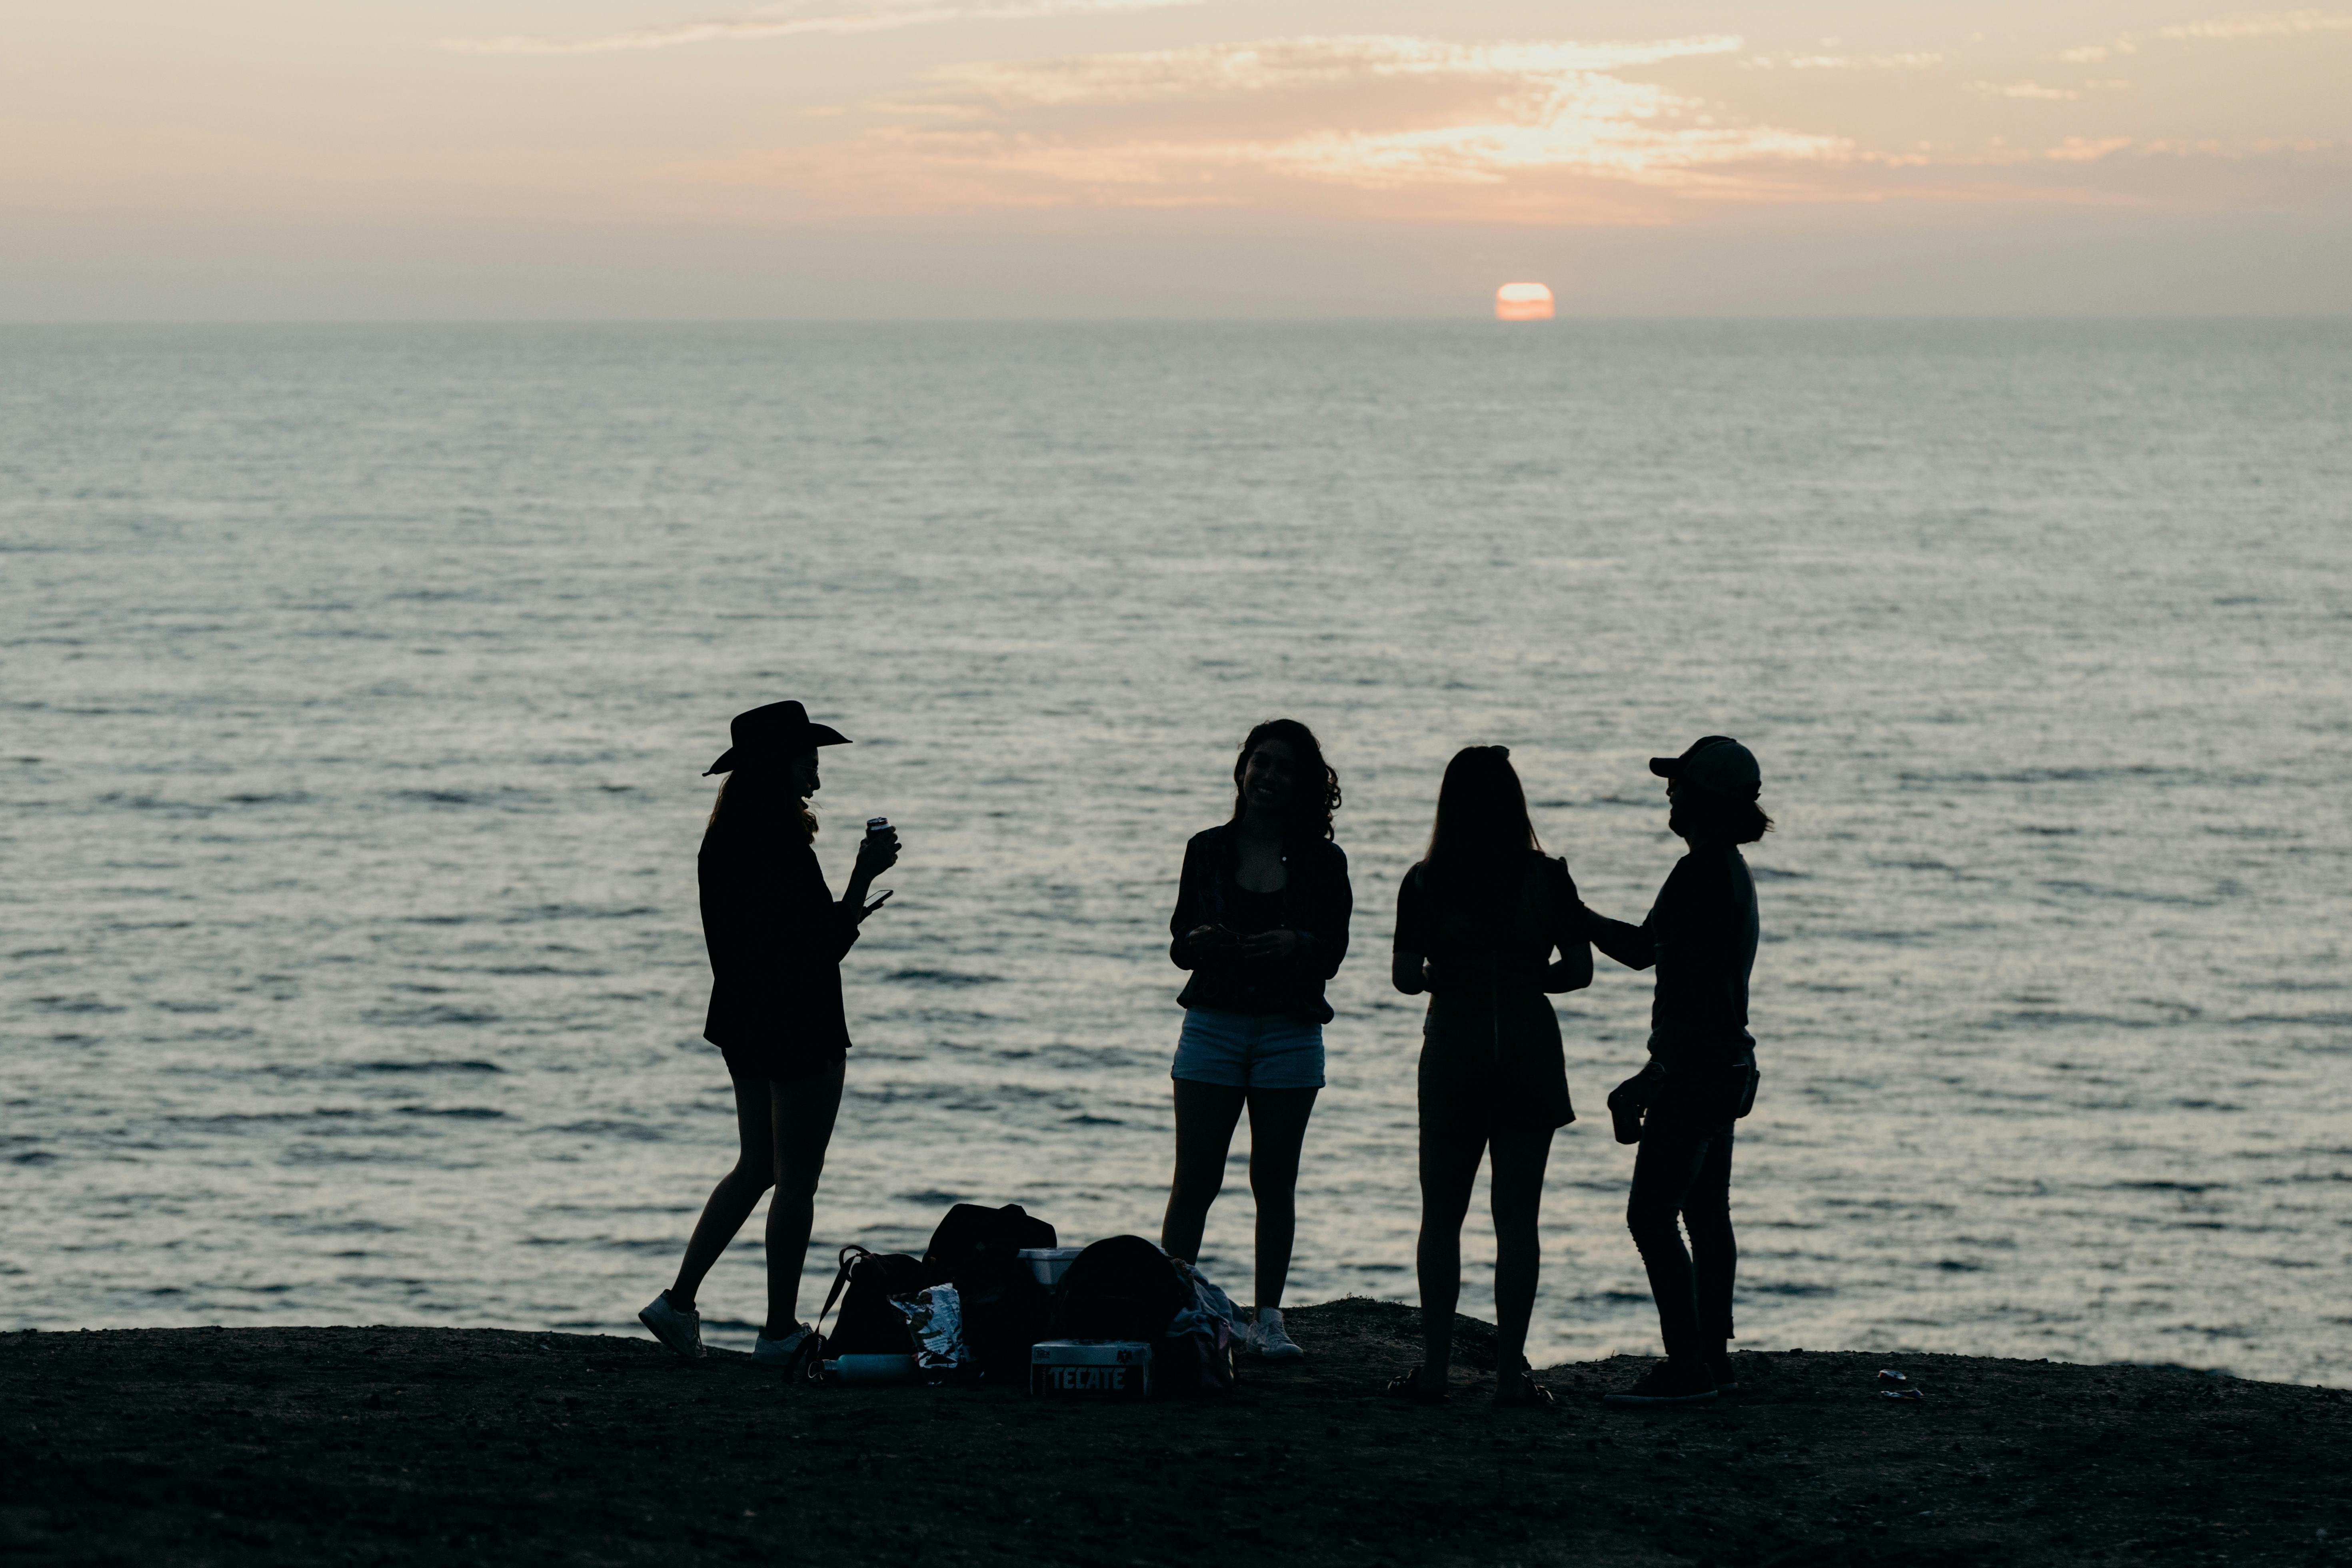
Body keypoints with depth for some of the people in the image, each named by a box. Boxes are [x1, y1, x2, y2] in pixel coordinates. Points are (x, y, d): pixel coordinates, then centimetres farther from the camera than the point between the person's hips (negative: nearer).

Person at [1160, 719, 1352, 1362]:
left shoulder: (1321, 862, 4)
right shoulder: (1208, 850, 6)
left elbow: (1333, 953, -1)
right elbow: (1179, 946, 7)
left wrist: (1296, 944, -22)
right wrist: (1200, 942, -15)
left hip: (1289, 1035, 0)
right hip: (1213, 1025, 0)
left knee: (1275, 1182, 3)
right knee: (1195, 1182, -4)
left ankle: (1268, 1318, 11)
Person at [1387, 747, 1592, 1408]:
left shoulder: (1427, 883, -4)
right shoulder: (1548, 879, -2)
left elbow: (1406, 976, -6)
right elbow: (1578, 971, -1)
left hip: (1454, 1050, 0)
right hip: (1530, 1050, 1)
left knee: (1441, 1216, 10)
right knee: (1517, 1219, 3)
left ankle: (1435, 1366, 7)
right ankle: (1510, 1371, 0)